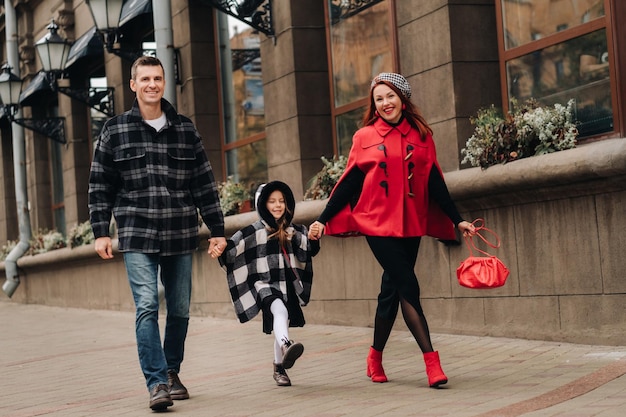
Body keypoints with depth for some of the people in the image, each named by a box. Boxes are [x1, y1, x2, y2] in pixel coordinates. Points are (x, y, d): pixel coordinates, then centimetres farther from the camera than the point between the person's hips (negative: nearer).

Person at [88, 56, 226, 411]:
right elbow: (100, 185, 6)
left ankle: (172, 372, 26)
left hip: (181, 235, 2)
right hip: (137, 237, -2)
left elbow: (205, 184, 9)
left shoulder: (186, 129, 8)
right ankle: (157, 382, -11)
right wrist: (101, 232, 0)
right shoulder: (115, 130, 5)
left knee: (180, 309, 8)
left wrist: (217, 230, 8)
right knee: (147, 308, -12)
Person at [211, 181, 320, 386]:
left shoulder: (295, 231, 8)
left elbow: (308, 252, 2)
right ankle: (286, 345, -58)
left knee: (281, 326, 16)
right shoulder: (255, 231, -4)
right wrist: (220, 251, -33)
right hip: (264, 284, -5)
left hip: (288, 286, 5)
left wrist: (313, 238, -18)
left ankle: (279, 368, 33)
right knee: (279, 310, -34)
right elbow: (233, 246, -12)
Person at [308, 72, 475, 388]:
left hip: (411, 225, 3)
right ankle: (431, 359, -12)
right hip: (378, 223, -3)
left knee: (392, 290, 9)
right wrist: (323, 220, -3)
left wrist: (457, 220, 6)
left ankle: (376, 357, 24)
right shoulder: (365, 137, 2)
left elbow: (434, 183, 9)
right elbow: (349, 183, 2)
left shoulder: (421, 136, 8)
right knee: (408, 288, -11)